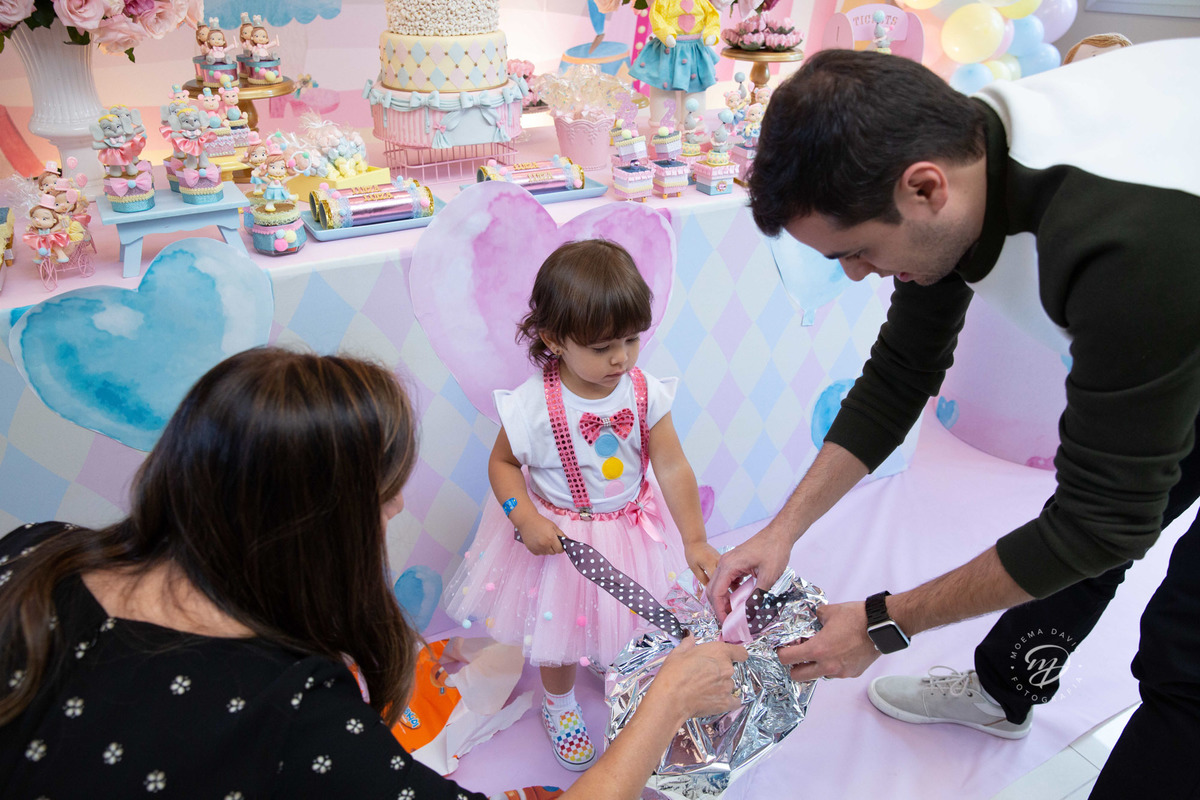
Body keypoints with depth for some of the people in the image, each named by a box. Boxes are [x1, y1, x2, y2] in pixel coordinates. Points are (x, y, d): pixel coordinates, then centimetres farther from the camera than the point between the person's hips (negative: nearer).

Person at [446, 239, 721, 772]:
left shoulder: (645, 393, -17)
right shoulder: (533, 405, -24)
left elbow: (673, 468, -15)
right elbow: (502, 462, -9)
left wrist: (695, 541, -19)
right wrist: (524, 518, -24)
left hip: (631, 531, 3)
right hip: (559, 537, -2)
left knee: (637, 619, 23)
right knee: (560, 629, 19)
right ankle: (560, 705, 51)